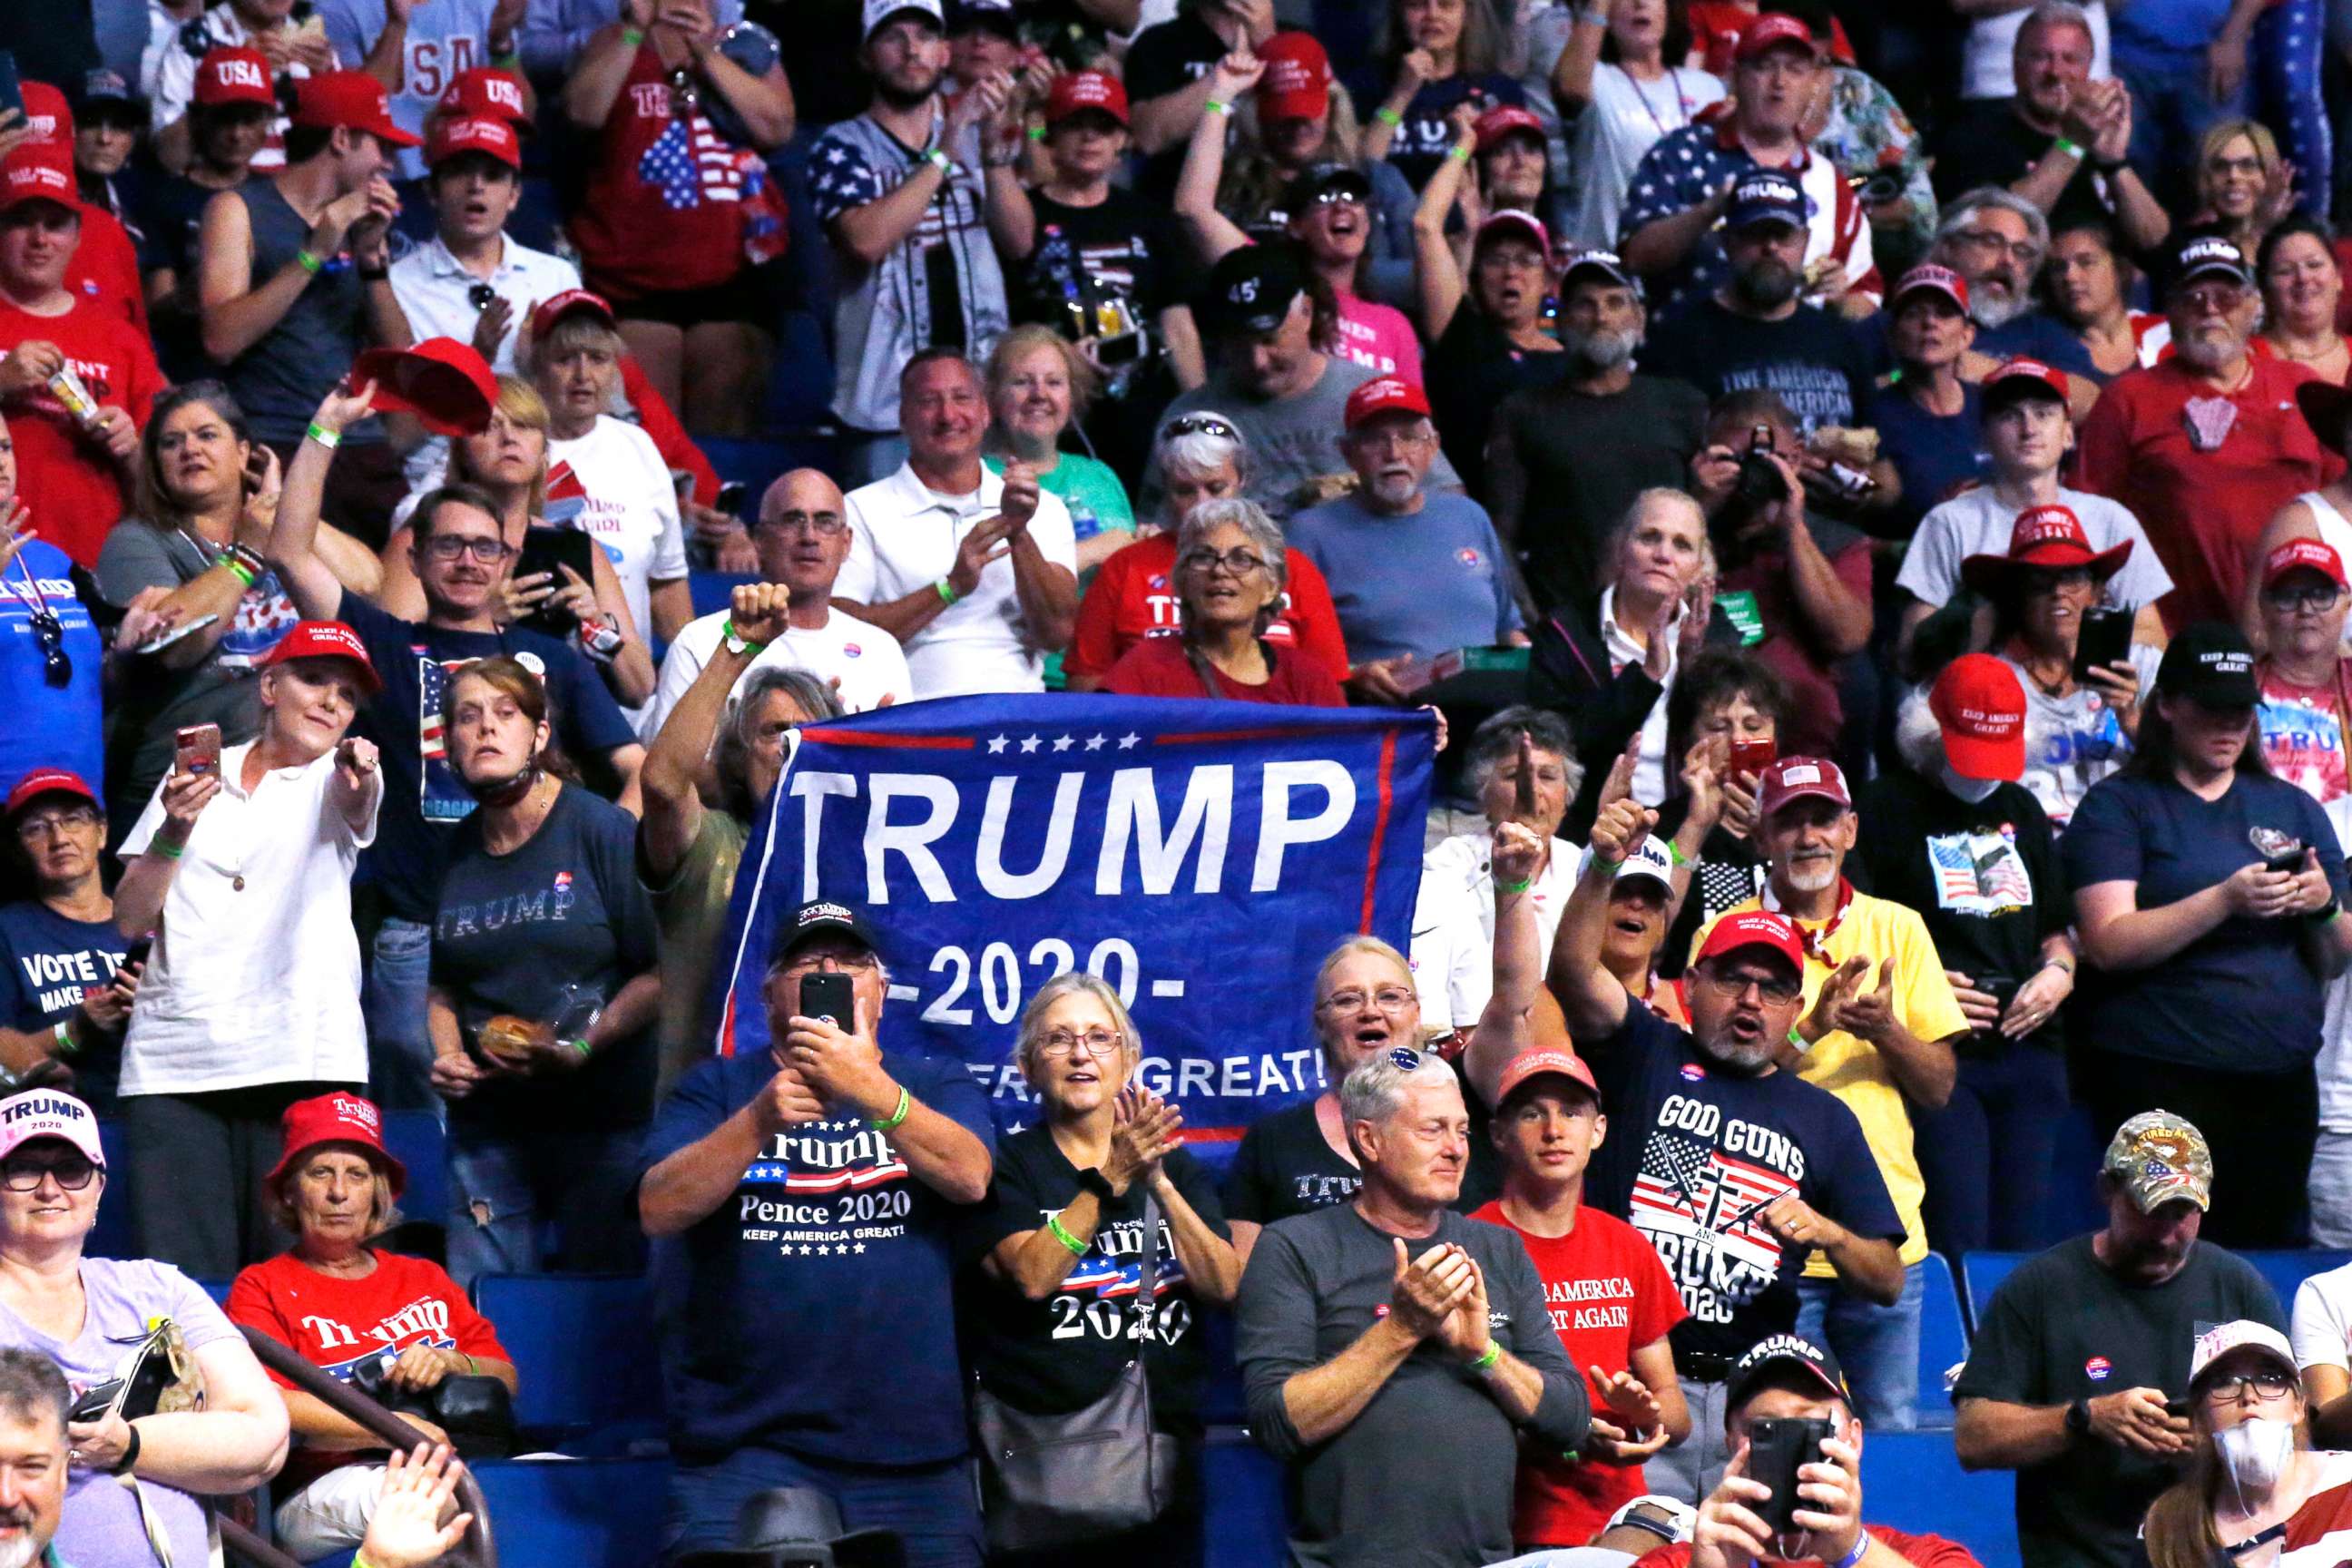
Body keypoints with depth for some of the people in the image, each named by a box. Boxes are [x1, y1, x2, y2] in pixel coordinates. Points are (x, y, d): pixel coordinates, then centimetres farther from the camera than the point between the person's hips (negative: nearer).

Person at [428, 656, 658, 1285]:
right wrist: (446, 1056, 5)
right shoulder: (452, 854, 10)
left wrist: (586, 1044, -18)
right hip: (487, 1116, 4)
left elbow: (660, 971, -7)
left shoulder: (603, 830, -5)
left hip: (603, 1114, -4)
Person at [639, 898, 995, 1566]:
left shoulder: (936, 1084, 12)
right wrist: (759, 1119, -21)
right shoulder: (717, 1087, 10)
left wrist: (871, 1089, -23)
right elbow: (660, 1208, -5)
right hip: (744, 1443, -1)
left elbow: (969, 1178, -8)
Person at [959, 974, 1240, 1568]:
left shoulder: (1179, 1168, 12)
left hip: (1164, 1448, 3)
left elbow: (1225, 1286, -3)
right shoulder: (1008, 1166, 2)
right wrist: (1110, 1180, -21)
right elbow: (1031, 1275, -15)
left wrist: (1159, 1184, -15)